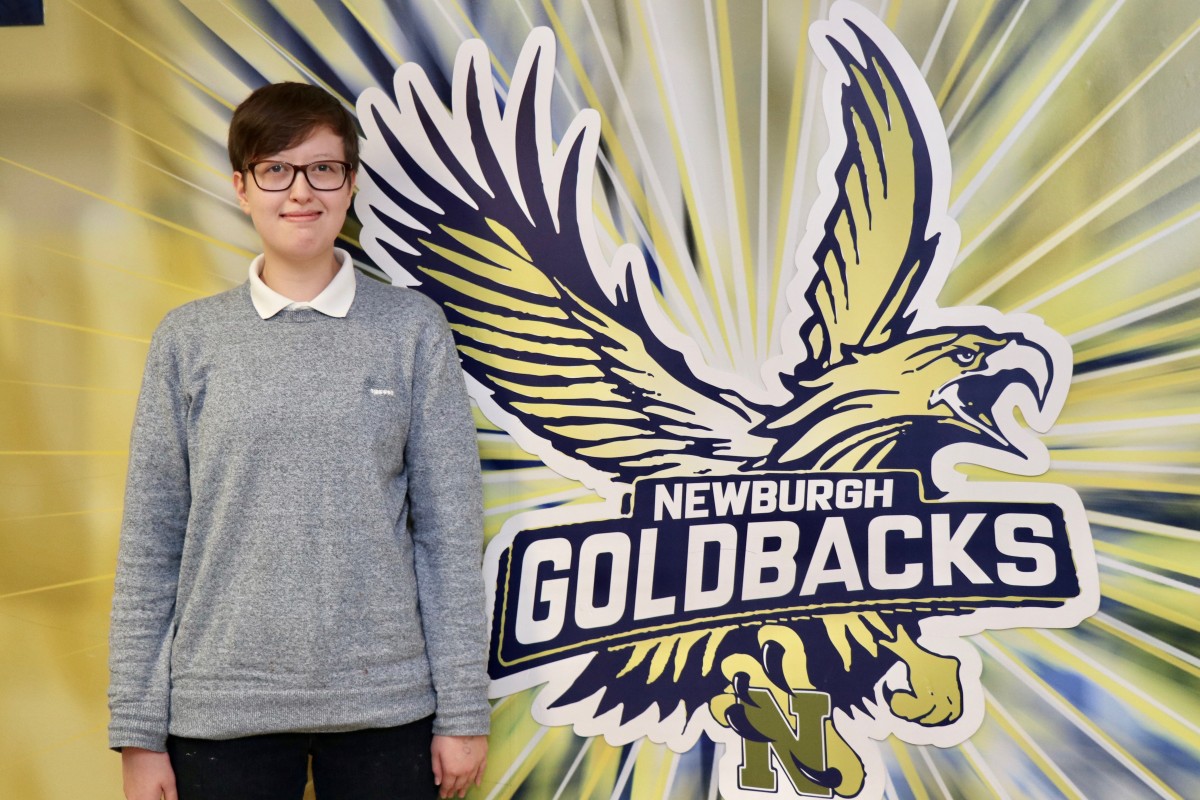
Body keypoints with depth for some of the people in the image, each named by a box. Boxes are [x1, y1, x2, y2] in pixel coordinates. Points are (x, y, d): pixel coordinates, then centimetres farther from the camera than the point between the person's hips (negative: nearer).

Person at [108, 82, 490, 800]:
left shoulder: (411, 328, 4)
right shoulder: (189, 339, 5)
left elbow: (451, 527, 2)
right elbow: (150, 542, 5)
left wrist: (463, 712, -1)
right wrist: (139, 731, 2)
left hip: (385, 702, 0)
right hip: (222, 708, 1)